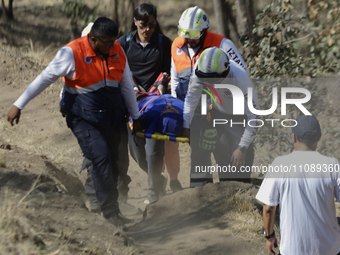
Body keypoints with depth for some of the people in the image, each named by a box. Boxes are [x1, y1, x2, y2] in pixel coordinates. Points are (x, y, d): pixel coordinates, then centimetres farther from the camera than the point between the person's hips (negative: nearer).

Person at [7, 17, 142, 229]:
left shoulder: (117, 51, 2)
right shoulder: (72, 53, -14)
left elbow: (126, 85, 15)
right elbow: (44, 79, -9)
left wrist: (136, 116, 22)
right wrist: (19, 105, -8)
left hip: (110, 117, 6)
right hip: (83, 118, -6)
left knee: (112, 162, 4)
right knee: (101, 156, -19)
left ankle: (111, 206, 17)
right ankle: (110, 210, -14)